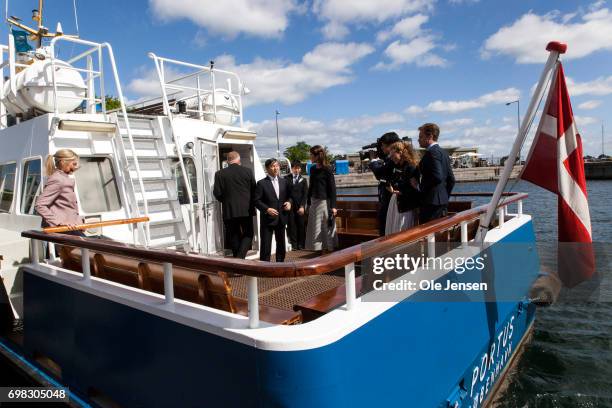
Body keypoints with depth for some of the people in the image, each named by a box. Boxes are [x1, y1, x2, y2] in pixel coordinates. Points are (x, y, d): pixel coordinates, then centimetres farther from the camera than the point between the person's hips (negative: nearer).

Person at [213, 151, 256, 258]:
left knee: (234, 237, 12)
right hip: (246, 210, 0)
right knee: (248, 234, 10)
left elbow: (217, 193, -5)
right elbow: (254, 190, 0)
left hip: (229, 211, 0)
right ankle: (240, 257, -10)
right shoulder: (248, 171, -2)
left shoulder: (220, 174, -3)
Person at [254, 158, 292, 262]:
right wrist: (267, 209, -20)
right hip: (267, 218, -5)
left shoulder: (284, 182, 9)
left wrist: (289, 202, -6)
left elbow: (289, 196, 15)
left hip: (281, 218, 5)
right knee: (266, 246, -1)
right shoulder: (262, 183, -5)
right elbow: (257, 200, -8)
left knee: (281, 244, 15)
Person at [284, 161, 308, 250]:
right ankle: (294, 245, 6)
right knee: (291, 226, -1)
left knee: (301, 226, 0)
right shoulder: (286, 179, 6)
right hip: (290, 206, -1)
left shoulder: (303, 180, 9)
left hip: (300, 207, 1)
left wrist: (302, 206, -6)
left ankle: (301, 245, 7)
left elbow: (305, 194, 4)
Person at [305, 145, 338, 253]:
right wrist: (308, 202, 15)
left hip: (324, 201, -7)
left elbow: (332, 188, -11)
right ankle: (322, 249, 20)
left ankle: (329, 249, 13)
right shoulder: (312, 169, 8)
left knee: (326, 227, 2)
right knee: (315, 228, 10)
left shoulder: (327, 170, -11)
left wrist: (333, 206, -14)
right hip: (314, 202, 7)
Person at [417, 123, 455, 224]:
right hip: (442, 202, 10)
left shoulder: (432, 152, -13)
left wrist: (422, 188, -11)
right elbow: (451, 179, 17)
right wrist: (445, 195, 20)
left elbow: (437, 177, -24)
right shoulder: (443, 152, 16)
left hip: (431, 202, -10)